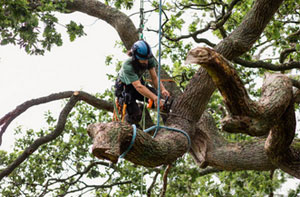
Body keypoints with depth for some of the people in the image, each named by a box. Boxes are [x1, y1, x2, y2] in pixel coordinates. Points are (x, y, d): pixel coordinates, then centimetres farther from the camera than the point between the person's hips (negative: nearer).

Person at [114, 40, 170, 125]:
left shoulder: (149, 60, -23)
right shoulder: (128, 66, -38)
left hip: (139, 81, 5)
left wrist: (162, 89, -42)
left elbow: (154, 77, -22)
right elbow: (138, 87, -46)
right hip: (124, 87, -5)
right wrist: (155, 98, -56)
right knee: (135, 115, -23)